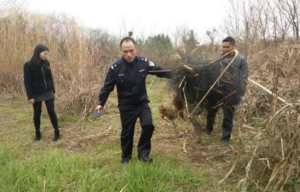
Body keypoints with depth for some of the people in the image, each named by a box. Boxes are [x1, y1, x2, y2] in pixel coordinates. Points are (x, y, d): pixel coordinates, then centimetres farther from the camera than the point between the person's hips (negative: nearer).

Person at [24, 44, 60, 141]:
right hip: (36, 94, -3)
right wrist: (30, 96, -14)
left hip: (48, 92, 3)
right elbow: (27, 82, -12)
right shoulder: (28, 65, -12)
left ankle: (57, 132, 10)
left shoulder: (46, 63, 2)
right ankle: (38, 133, 25)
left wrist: (53, 91, 10)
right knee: (37, 113, 9)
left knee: (51, 112, 2)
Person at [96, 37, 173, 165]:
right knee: (127, 132, 9)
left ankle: (143, 153, 6)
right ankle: (126, 156, 32)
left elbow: (160, 71, 1)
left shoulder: (144, 62, -13)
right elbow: (107, 87, -8)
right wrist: (101, 103, -11)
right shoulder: (115, 68, -17)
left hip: (142, 102, 1)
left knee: (148, 125, -15)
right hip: (126, 106, -1)